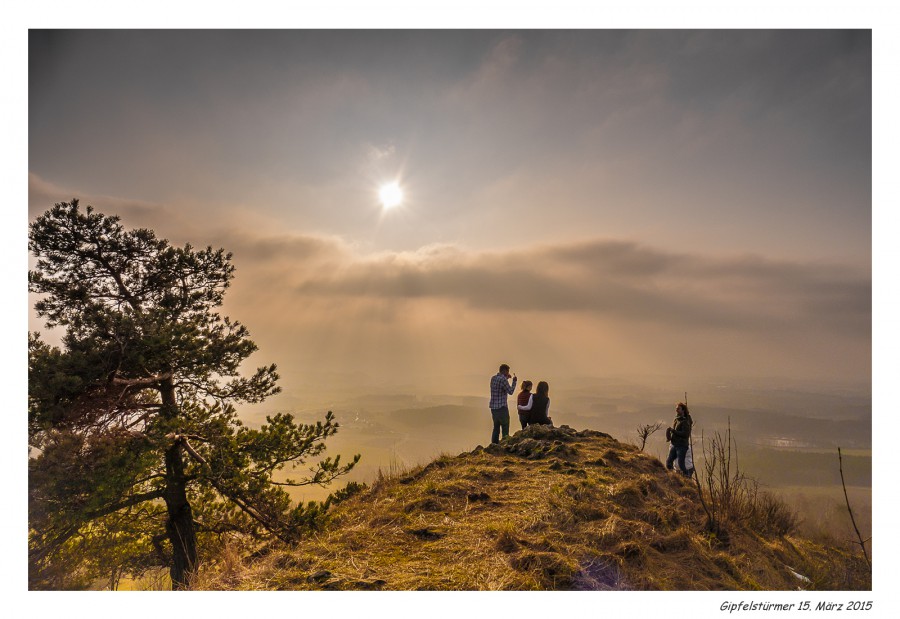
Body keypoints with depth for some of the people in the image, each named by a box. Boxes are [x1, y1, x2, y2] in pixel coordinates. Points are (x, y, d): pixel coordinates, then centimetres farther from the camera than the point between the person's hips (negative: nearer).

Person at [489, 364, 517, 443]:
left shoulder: (493, 378, 9)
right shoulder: (503, 379, -15)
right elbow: (510, 392, -9)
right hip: (501, 407, -8)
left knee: (496, 428, 13)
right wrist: (514, 381, 2)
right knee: (505, 429, -1)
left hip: (493, 407, 8)